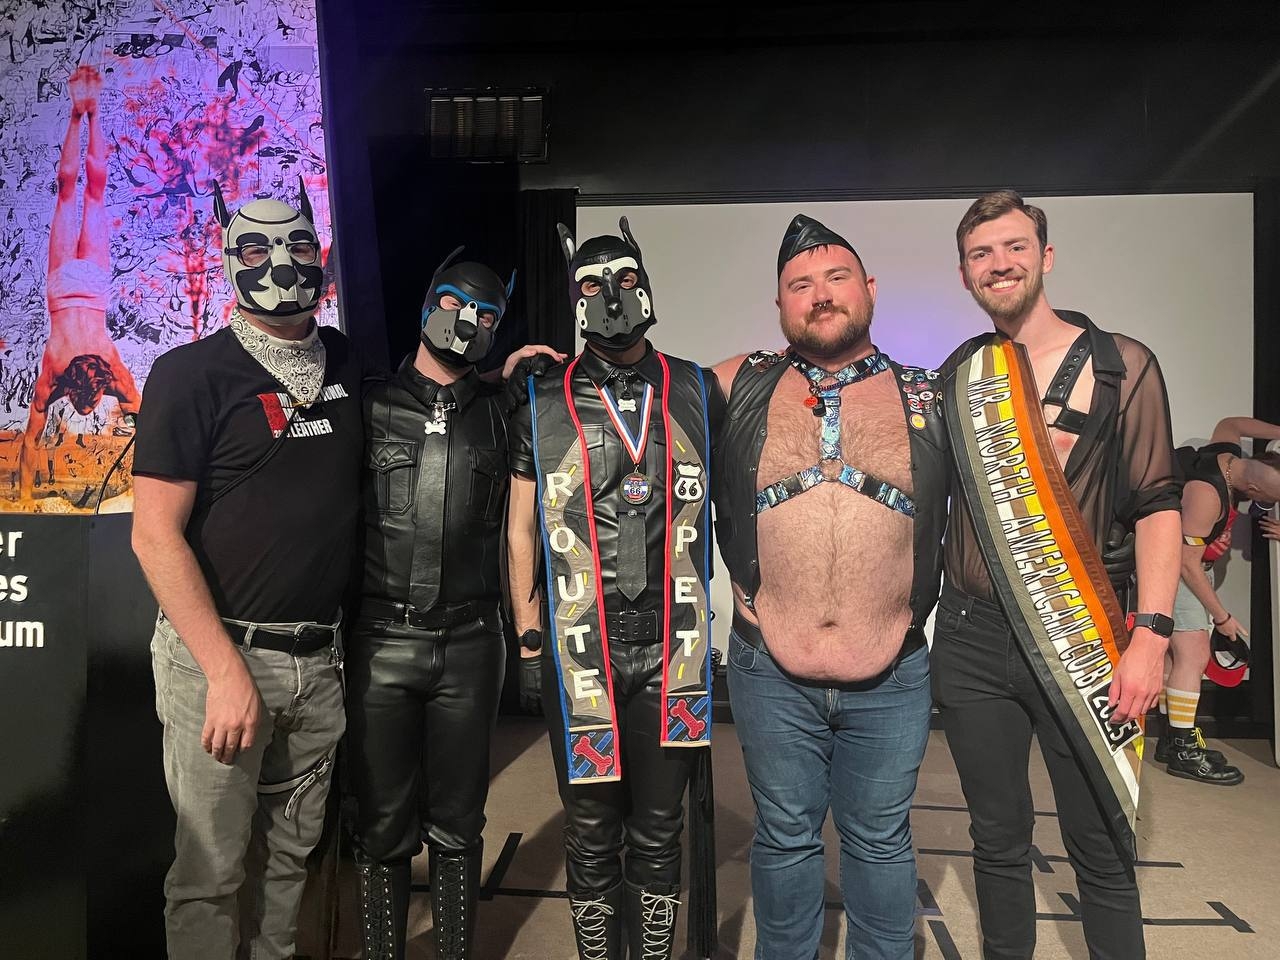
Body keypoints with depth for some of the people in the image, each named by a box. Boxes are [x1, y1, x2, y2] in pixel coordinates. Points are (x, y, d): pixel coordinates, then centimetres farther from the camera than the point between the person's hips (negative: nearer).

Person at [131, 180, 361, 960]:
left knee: (291, 849, 18)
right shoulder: (192, 374, -7)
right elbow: (156, 535, -11)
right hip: (222, 655, -4)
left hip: (320, 657, 5)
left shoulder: (347, 364, 7)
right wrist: (227, 671, -16)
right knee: (212, 869, 6)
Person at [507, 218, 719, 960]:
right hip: (580, 649, 0)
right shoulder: (542, 405, 2)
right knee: (592, 834, 12)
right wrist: (529, 641, 1)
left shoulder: (698, 393, 5)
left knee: (660, 830, 13)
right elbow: (521, 529, 5)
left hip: (673, 647, 1)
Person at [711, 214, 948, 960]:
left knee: (880, 841, 18)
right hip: (771, 672, 0)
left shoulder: (930, 399, 2)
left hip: (892, 677, 1)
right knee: (786, 837, 18)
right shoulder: (738, 387, 1)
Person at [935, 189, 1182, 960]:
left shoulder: (1121, 367, -1)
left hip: (1083, 637, -2)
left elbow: (1157, 505, -4)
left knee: (1102, 847, 8)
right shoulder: (956, 379, 7)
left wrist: (1151, 635, -13)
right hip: (972, 637, 2)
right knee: (999, 837, 15)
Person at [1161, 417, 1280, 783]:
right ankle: (1183, 752, -9)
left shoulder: (1228, 452, -6)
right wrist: (1221, 616, -16)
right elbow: (1187, 562, -25)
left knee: (1178, 655, 9)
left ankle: (1171, 739, 15)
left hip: (1191, 566, 10)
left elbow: (1231, 423, 21)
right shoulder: (1207, 493, -30)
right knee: (1194, 654, -14)